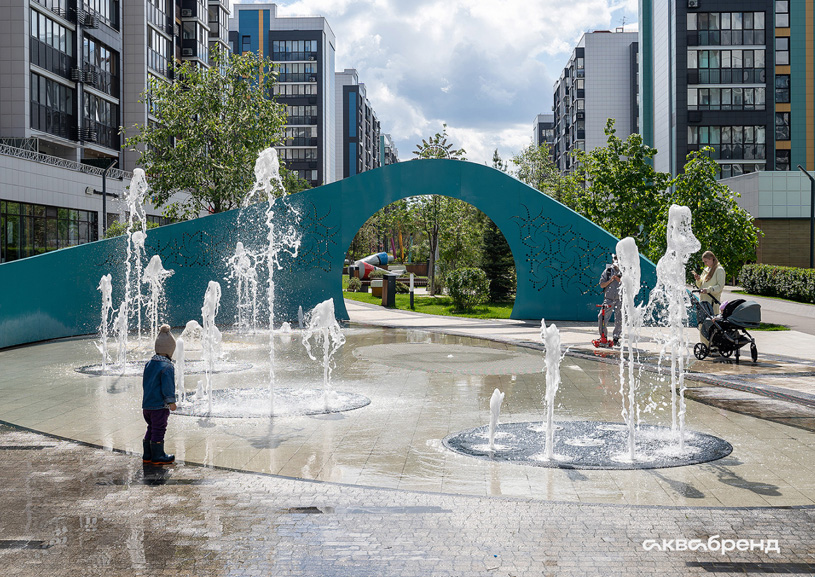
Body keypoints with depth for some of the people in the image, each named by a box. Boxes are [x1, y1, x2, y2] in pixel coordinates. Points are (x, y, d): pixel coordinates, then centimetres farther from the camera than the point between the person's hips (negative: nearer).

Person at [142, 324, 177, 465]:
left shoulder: (149, 364, 9)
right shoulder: (167, 366, -17)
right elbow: (168, 386, -19)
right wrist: (171, 402, -10)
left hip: (147, 404, 8)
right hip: (160, 406, -8)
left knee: (151, 429, 18)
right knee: (159, 429, 1)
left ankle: (147, 455, 24)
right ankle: (158, 456, 8)